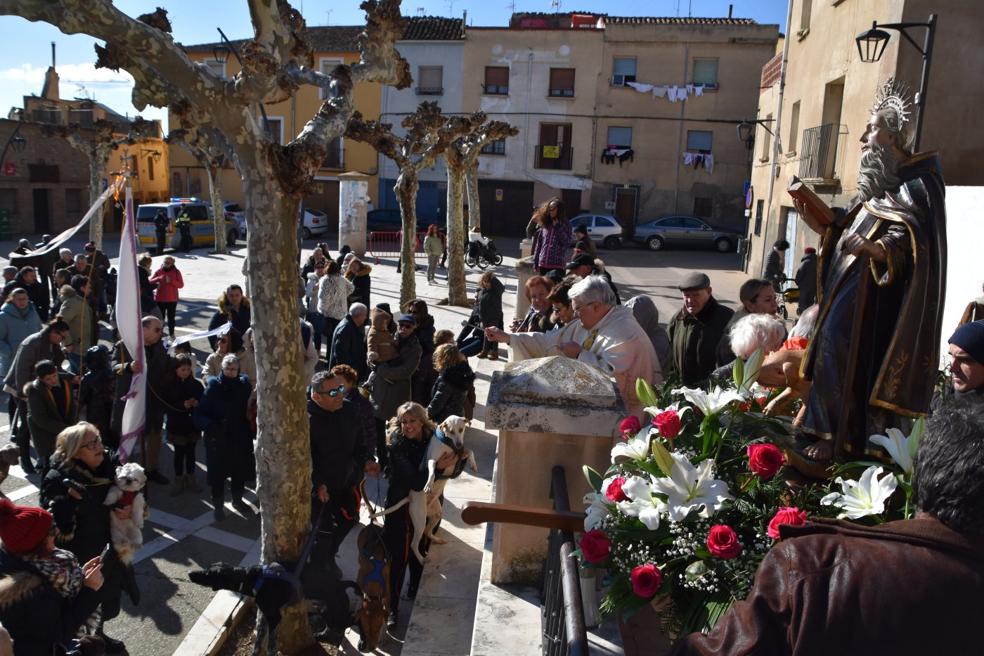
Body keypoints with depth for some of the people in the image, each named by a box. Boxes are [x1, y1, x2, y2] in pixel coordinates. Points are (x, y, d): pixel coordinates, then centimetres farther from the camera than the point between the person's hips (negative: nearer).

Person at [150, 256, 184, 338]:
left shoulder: (176, 271, -1)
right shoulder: (158, 271, 2)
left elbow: (181, 284, -6)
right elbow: (150, 281, -2)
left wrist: (171, 281, -21)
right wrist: (158, 278, -20)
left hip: (172, 299, 0)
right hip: (160, 299, 0)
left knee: (171, 317, 8)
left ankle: (171, 334, 18)